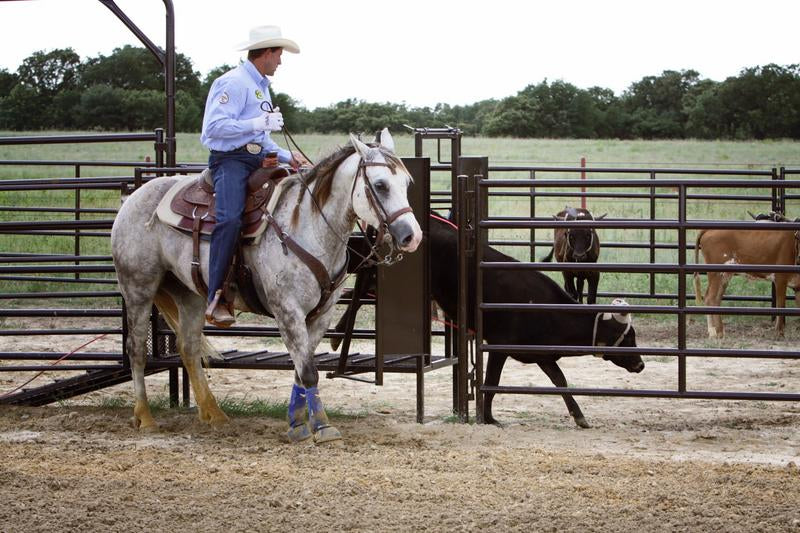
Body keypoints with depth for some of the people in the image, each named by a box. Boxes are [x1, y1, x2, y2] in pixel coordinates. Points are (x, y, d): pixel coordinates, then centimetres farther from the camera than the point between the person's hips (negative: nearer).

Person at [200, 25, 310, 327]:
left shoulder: (262, 86, 24)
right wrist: (260, 123, -18)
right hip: (231, 159, -10)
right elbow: (215, 126, -18)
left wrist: (287, 157, 16)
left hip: (257, 160, 10)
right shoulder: (233, 83, -8)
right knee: (230, 218, -29)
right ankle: (215, 299, -31)